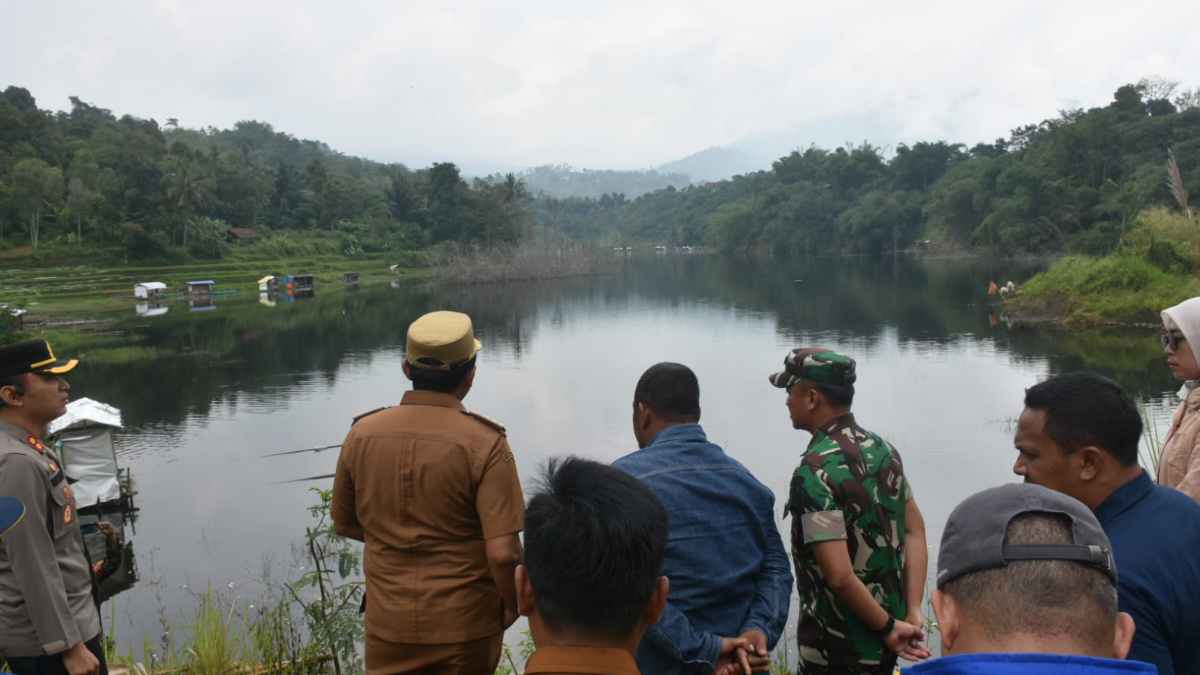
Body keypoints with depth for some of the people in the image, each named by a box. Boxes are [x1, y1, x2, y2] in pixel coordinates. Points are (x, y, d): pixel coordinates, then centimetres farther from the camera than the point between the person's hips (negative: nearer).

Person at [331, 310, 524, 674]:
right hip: (464, 624, -2)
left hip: (388, 622, 3)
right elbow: (503, 552, -23)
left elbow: (345, 523, 6)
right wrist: (511, 604, -4)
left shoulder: (362, 434, -7)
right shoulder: (484, 443, -19)